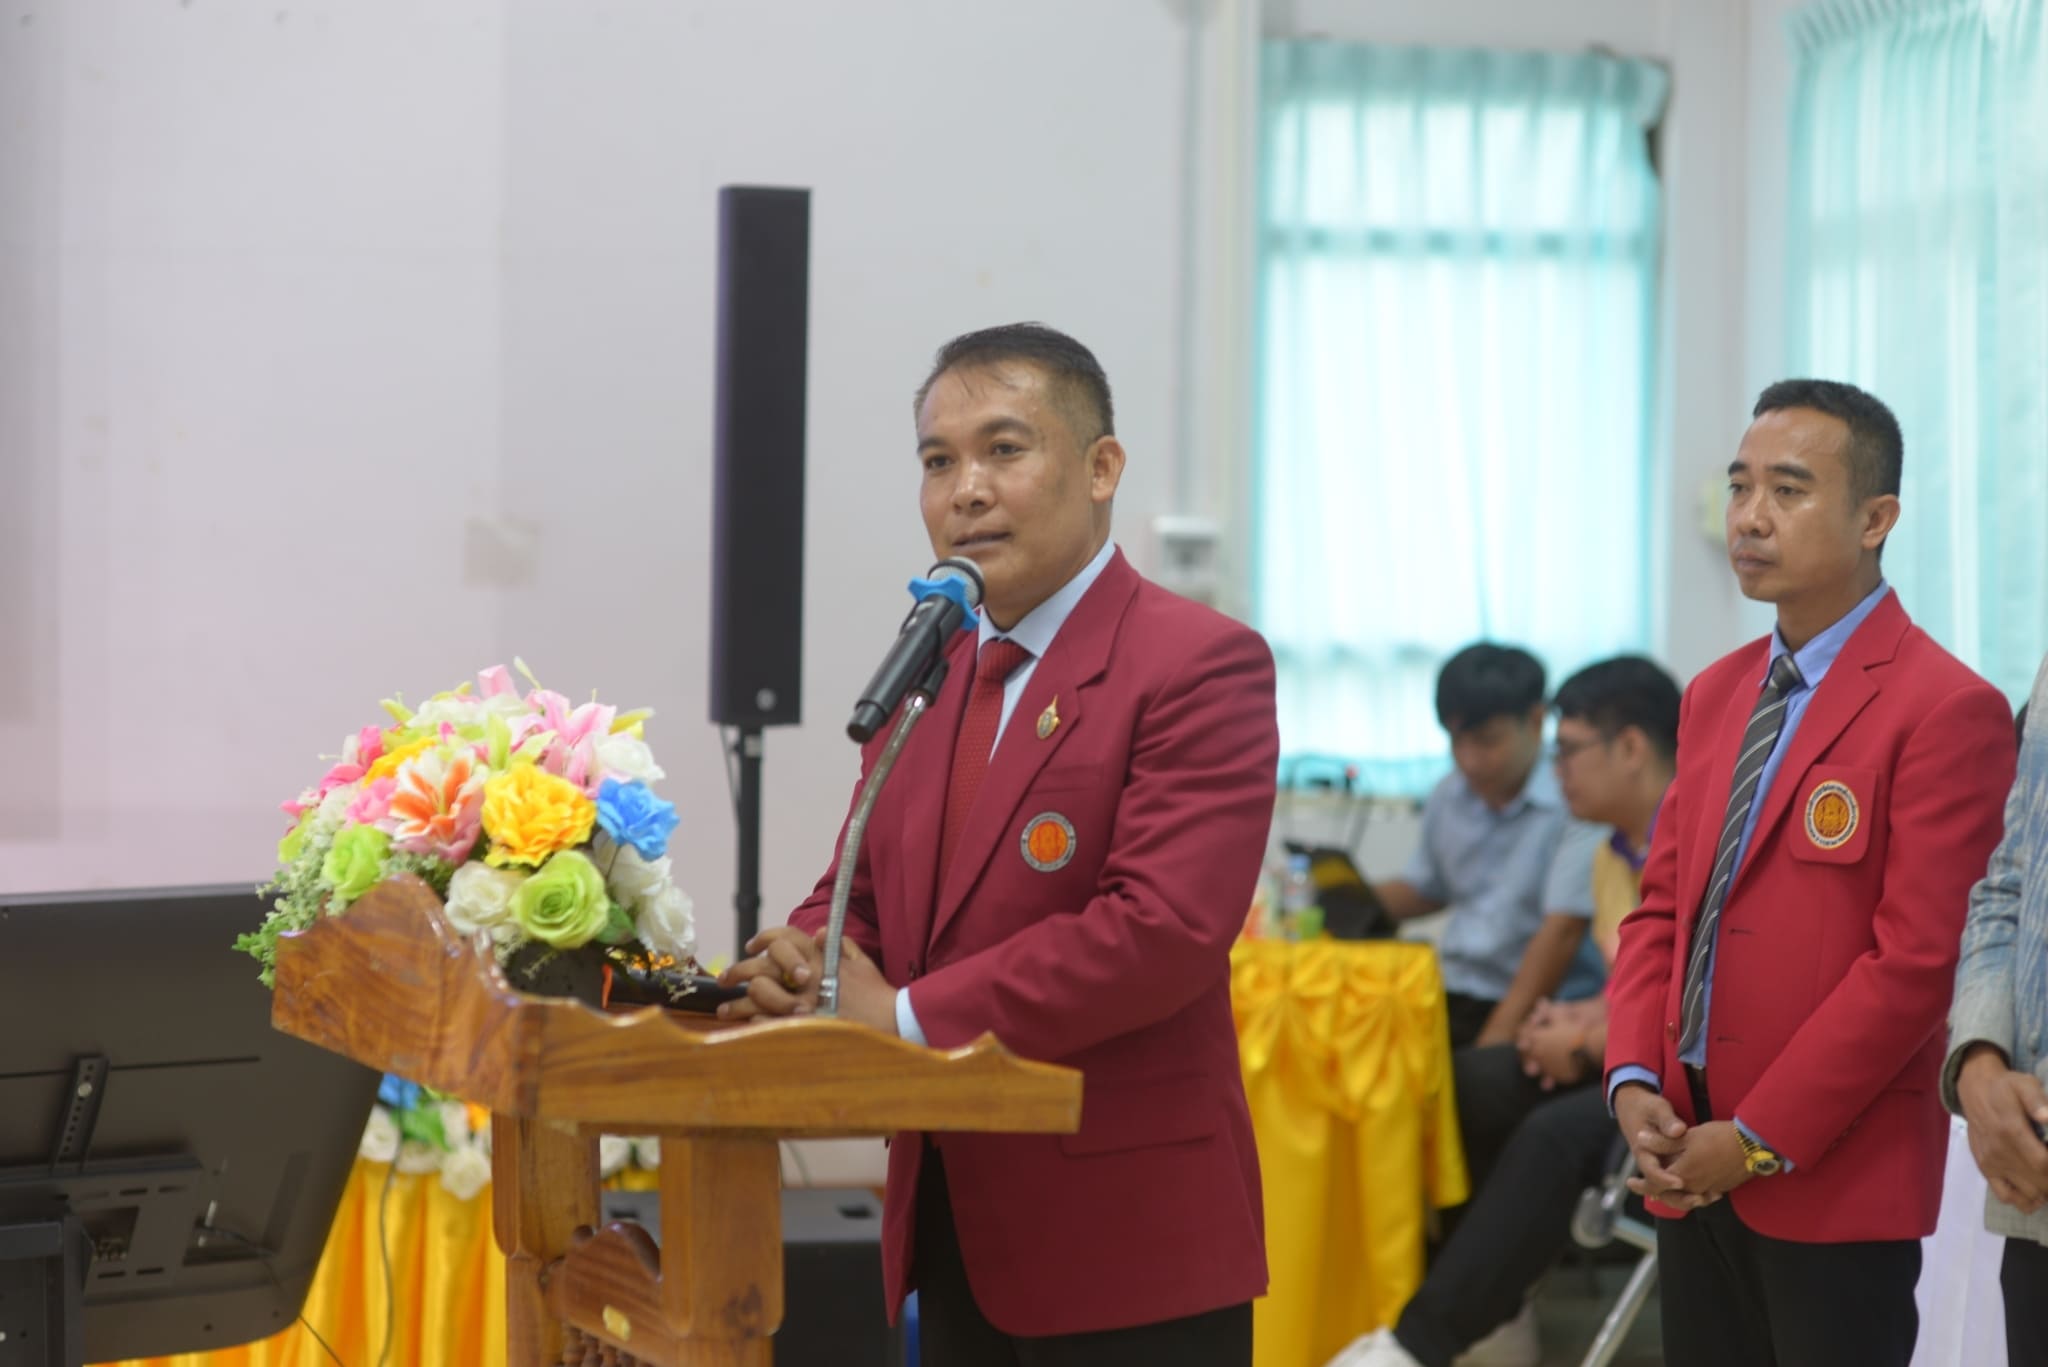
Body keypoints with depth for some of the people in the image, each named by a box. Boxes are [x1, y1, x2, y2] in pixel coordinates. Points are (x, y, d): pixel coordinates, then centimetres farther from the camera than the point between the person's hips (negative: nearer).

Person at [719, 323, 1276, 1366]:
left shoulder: (1201, 666, -12)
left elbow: (1163, 928, -23)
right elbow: (862, 889, 18)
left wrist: (907, 1016, -21)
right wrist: (798, 967, -7)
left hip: (1126, 1241, -7)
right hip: (955, 1230, 8)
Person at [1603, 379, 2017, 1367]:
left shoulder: (1945, 709, -11)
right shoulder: (1715, 695, 14)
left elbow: (1915, 961, -16)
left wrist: (1759, 1139, -14)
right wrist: (1633, 1082, 0)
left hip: (1836, 1179, -7)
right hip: (1690, 1162, 7)